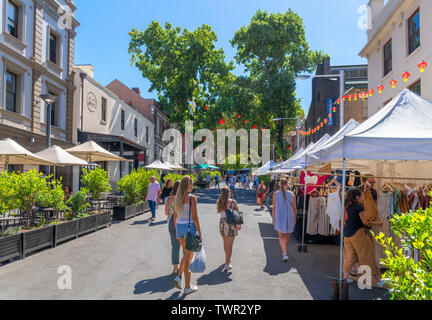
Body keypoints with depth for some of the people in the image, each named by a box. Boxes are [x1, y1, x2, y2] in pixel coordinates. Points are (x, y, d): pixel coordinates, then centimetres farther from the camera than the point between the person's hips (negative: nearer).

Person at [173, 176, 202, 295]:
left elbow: (175, 216, 11)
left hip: (179, 227, 6)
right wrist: (200, 232, -9)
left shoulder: (177, 198, 6)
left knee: (186, 254, 24)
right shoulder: (192, 198, -13)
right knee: (189, 258, 4)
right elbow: (195, 217, -15)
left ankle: (178, 277, 11)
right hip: (190, 227, -6)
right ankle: (187, 287, 13)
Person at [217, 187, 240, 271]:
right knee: (229, 245, 0)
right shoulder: (233, 202, -12)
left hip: (222, 223, 4)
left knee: (225, 243, 22)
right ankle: (227, 264, -1)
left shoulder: (219, 202, -4)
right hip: (231, 224, -4)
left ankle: (227, 259, 42)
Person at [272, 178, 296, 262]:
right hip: (289, 217, 2)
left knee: (281, 236, 8)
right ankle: (285, 251, 37)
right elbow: (294, 208, 0)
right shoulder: (291, 194, -4)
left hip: (279, 218, -2)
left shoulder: (276, 194, -8)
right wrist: (295, 219, 13)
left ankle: (285, 254, -7)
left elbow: (274, 208, -5)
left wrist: (273, 219, 5)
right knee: (287, 235, 21)